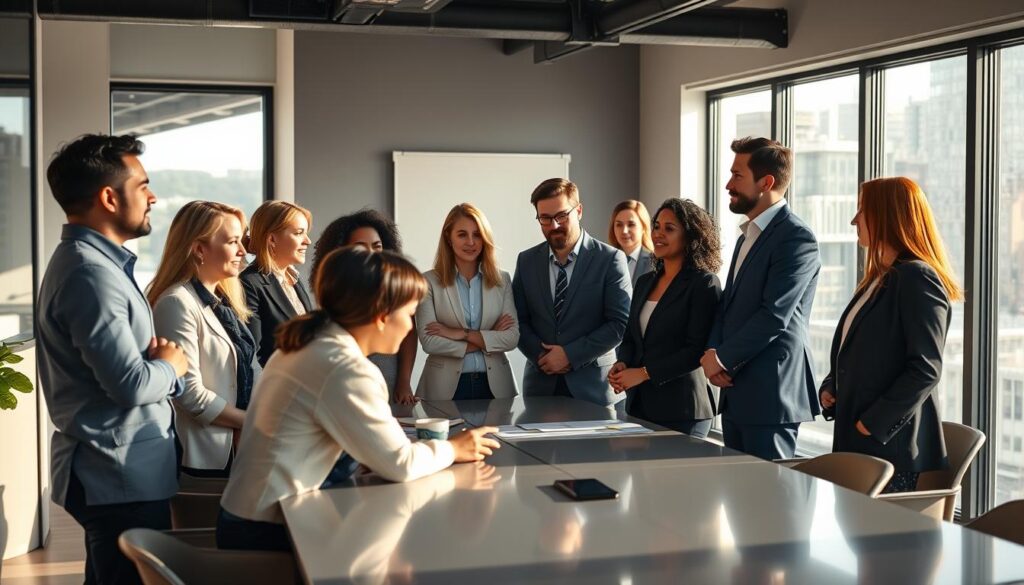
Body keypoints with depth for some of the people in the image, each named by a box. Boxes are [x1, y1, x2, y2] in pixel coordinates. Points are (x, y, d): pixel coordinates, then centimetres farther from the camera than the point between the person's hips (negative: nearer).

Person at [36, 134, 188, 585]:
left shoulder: (95, 261, 12)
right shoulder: (90, 273, -22)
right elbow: (131, 384, -27)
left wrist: (156, 360, -4)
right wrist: (172, 366, -7)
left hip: (113, 468, 11)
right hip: (122, 477, -11)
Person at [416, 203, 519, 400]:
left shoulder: (502, 280, 5)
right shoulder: (429, 281, -3)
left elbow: (512, 338, -4)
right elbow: (429, 341, -12)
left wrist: (463, 334, -13)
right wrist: (487, 341, -8)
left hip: (495, 384, 2)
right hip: (446, 386, -2)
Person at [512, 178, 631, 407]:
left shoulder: (610, 259, -5)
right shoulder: (527, 261, 7)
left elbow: (620, 323, -8)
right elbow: (519, 320, 9)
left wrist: (570, 355, -13)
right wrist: (541, 356, -8)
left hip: (593, 387, -3)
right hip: (541, 385, 3)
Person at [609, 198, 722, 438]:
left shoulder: (705, 283, -8)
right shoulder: (645, 282, 15)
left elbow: (697, 349, -14)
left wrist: (645, 373, -17)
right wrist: (622, 364, -3)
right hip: (639, 403, 6)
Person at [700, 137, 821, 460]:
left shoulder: (796, 238, -12)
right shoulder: (748, 236, 18)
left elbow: (774, 315, -19)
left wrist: (722, 359, -11)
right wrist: (712, 351, 0)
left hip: (771, 395, -9)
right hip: (736, 392, 9)